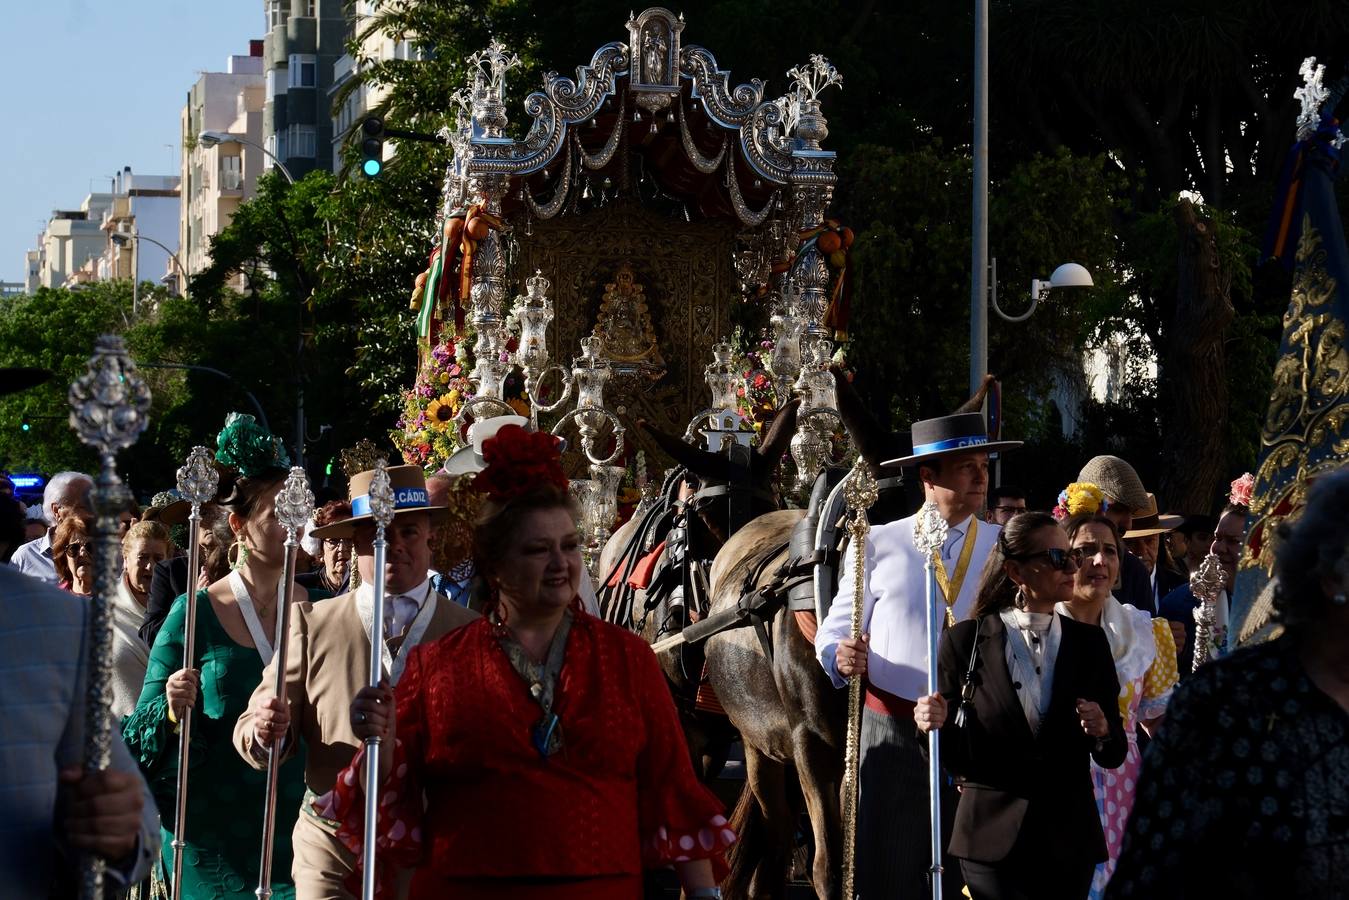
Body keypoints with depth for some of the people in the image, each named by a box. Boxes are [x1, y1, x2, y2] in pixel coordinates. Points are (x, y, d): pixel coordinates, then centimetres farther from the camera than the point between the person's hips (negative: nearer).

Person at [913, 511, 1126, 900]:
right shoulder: (964, 640, -2)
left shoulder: (1089, 642, 6)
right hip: (994, 839, -3)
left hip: (1070, 839, 3)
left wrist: (1102, 733, -14)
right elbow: (953, 756, 1)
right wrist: (936, 726, -19)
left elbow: (1114, 755, 7)